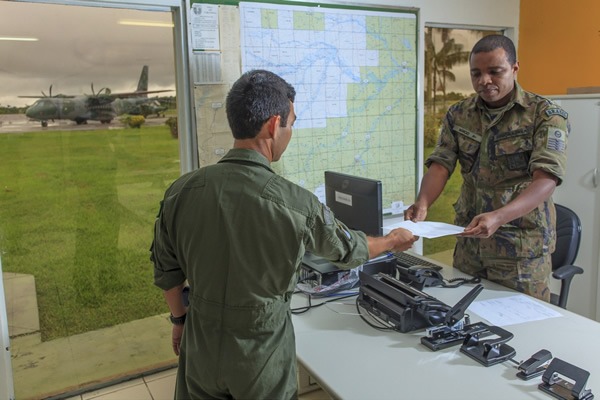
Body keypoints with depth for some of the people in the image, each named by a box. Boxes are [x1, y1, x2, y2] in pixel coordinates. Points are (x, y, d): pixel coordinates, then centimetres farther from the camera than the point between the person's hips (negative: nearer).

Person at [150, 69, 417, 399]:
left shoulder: (182, 191, -13)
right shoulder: (294, 203, -22)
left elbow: (166, 269, 0)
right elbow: (347, 249, -3)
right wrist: (392, 241, 17)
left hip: (201, 346, 3)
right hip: (261, 354, -2)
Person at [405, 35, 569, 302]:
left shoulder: (546, 115, -8)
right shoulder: (458, 115, 4)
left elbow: (546, 178, -18)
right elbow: (440, 165, -3)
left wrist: (499, 217, -35)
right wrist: (422, 203, -24)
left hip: (522, 248, -3)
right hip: (468, 243, 4)